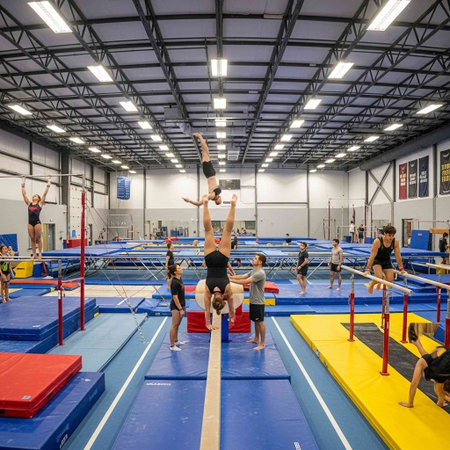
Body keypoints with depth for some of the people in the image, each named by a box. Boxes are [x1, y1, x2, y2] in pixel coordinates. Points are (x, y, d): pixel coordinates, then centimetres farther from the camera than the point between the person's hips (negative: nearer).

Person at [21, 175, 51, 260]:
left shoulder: (40, 203, 7)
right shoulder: (29, 204, 16)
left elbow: (45, 193, 4)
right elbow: (24, 194, 19)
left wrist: (48, 182, 4)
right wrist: (23, 182, 21)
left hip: (37, 222, -4)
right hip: (30, 223, 4)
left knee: (38, 239, 1)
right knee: (32, 239, 7)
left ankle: (40, 254, 9)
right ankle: (34, 254, 12)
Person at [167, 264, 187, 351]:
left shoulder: (179, 279, 5)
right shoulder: (175, 283, -23)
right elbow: (175, 297, -21)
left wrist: (183, 307, 18)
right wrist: (180, 309, -18)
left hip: (180, 305, 9)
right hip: (176, 306, -9)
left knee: (177, 325, 21)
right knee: (174, 325, 1)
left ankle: (176, 341, 37)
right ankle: (172, 346, 12)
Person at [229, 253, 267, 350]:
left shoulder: (260, 273, -23)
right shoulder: (253, 271, 10)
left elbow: (245, 281, -27)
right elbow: (242, 276, 7)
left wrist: (231, 280, -25)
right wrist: (230, 277, -5)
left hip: (258, 302, -9)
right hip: (253, 301, 9)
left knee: (260, 322, 0)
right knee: (255, 321, 20)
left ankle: (262, 343, 10)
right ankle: (256, 339, 34)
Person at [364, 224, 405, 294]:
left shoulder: (395, 242, -16)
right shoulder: (378, 241, -27)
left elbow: (398, 256, -6)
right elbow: (372, 256, -25)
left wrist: (401, 269, -2)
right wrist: (368, 269, -27)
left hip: (387, 260, 4)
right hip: (377, 260, -4)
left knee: (390, 280, -8)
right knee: (379, 276, -27)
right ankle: (371, 284, 6)